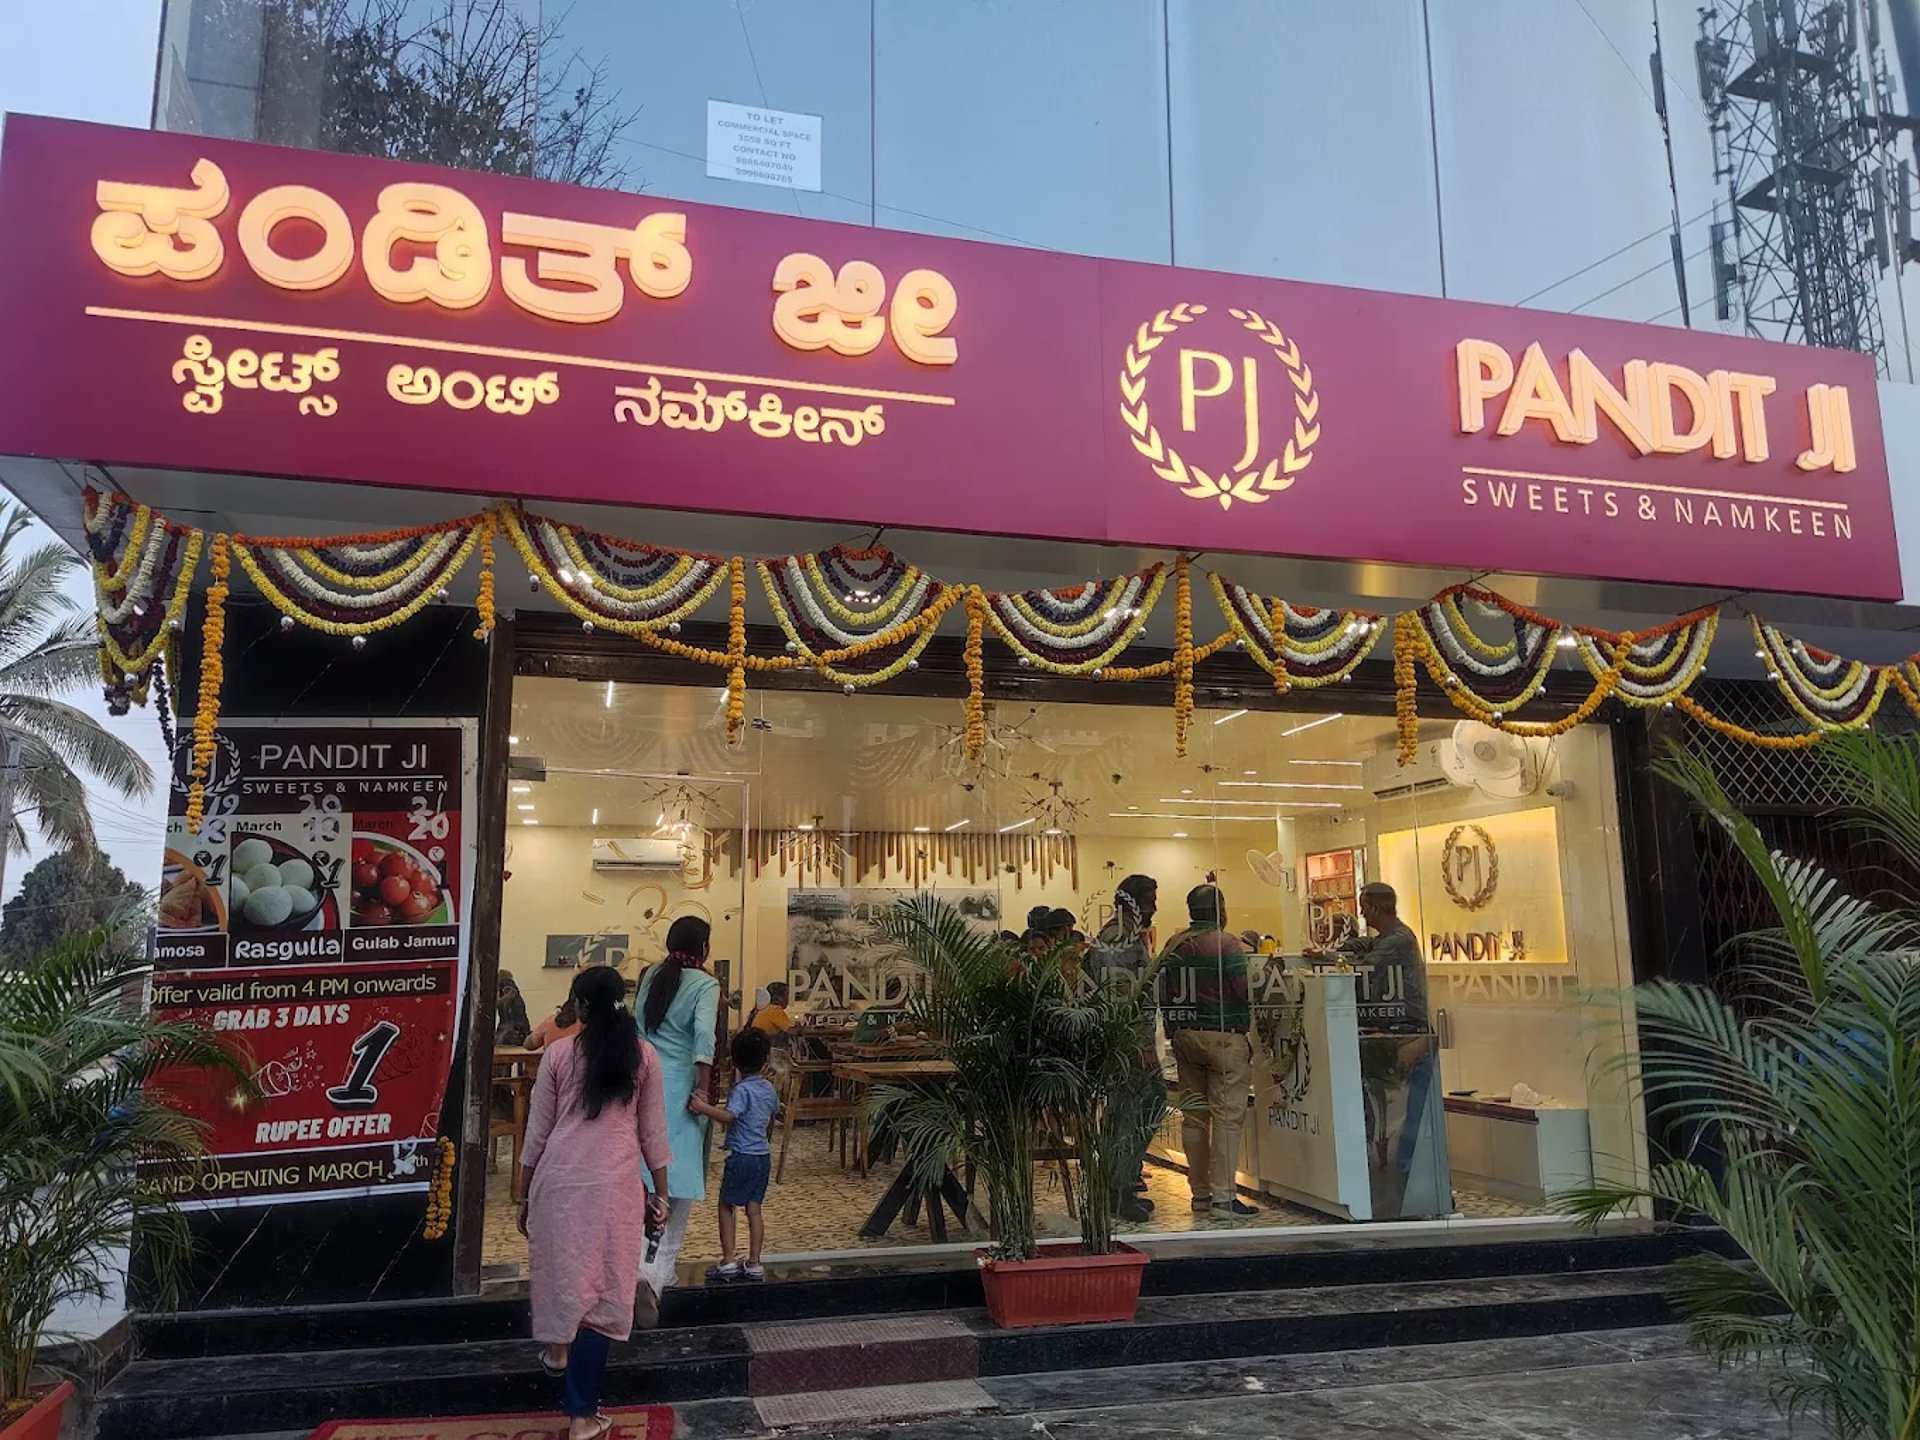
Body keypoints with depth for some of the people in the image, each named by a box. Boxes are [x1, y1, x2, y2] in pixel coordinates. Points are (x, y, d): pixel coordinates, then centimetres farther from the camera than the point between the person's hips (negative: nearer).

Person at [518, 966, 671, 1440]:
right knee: (600, 1286, 2)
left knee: (561, 1266, 23)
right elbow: (652, 1133, 4)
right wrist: (660, 1193, 14)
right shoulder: (644, 1055, 1)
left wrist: (526, 1194, 15)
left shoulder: (558, 1053, 0)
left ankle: (558, 1348, 46)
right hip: (614, 1185, -1)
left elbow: (538, 1130, 4)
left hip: (559, 1180, 1)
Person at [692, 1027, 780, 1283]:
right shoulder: (768, 1088, 7)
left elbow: (727, 1116, -31)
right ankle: (754, 1264, 11)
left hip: (742, 1156, -7)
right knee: (754, 1209, 10)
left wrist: (703, 1107, -37)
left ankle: (728, 1262, 4)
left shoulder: (741, 1090, -15)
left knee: (726, 1205, 5)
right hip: (763, 1155, 7)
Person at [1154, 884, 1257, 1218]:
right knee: (1227, 1116, -4)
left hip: (1184, 1037, 7)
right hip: (1222, 1036, -7)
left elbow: (1162, 993, 10)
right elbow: (1246, 987, -18)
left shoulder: (1173, 946, 8)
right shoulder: (1225, 943, -11)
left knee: (1193, 1116, 11)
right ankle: (1223, 1197, -5)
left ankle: (1200, 1193, 18)